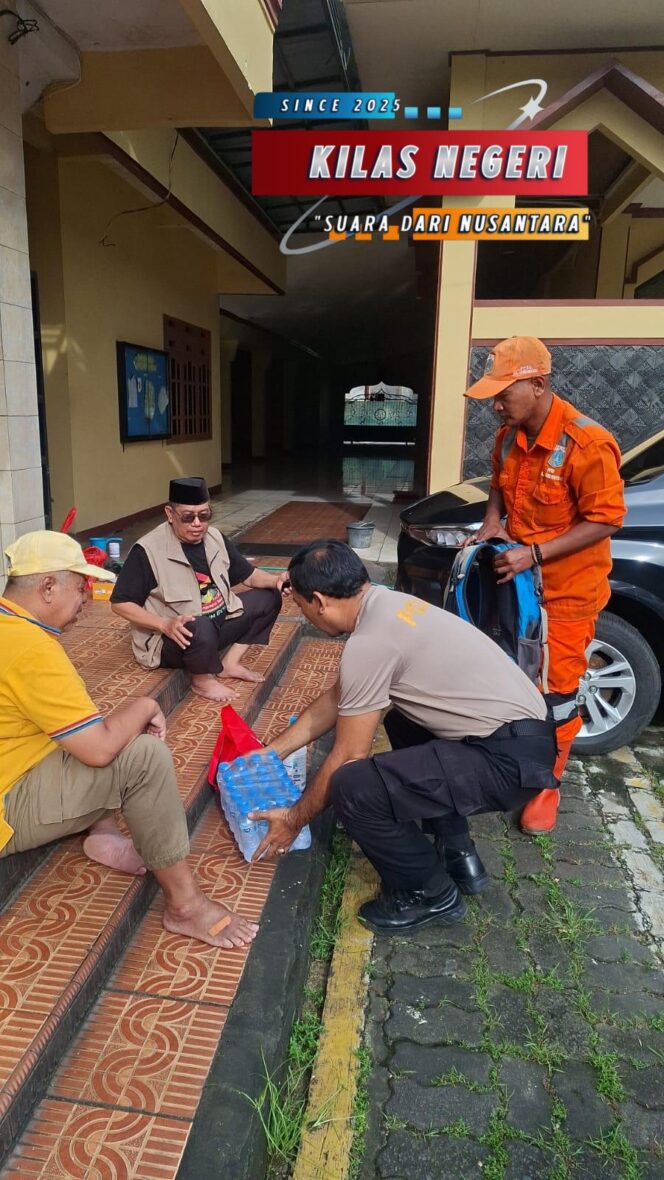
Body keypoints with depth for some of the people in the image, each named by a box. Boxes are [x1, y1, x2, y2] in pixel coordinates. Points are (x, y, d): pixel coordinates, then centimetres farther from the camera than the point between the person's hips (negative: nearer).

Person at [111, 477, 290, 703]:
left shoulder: (215, 538, 1)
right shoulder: (148, 550, -19)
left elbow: (249, 575, 8)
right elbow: (120, 603, -17)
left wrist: (276, 580, -14)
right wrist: (165, 624, -30)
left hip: (218, 623, 7)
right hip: (172, 640, -7)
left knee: (268, 598, 1)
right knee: (202, 627, -40)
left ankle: (230, 663, 3)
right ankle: (202, 680, -9)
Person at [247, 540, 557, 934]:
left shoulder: (368, 643, -18)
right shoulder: (386, 605, 10)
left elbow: (348, 757, -10)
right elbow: (335, 699, 20)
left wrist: (295, 819, 5)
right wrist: (272, 750, 26)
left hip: (510, 759, -10)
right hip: (524, 735, 10)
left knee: (353, 788, -19)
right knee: (403, 722, 31)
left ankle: (431, 894, 7)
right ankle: (458, 854, 27)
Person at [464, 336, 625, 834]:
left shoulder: (587, 444, -24)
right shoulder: (510, 436, -2)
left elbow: (606, 519, -21)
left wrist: (535, 553, -26)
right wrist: (491, 525, -4)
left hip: (566, 591, -6)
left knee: (557, 691, 5)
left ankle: (545, 787, 23)